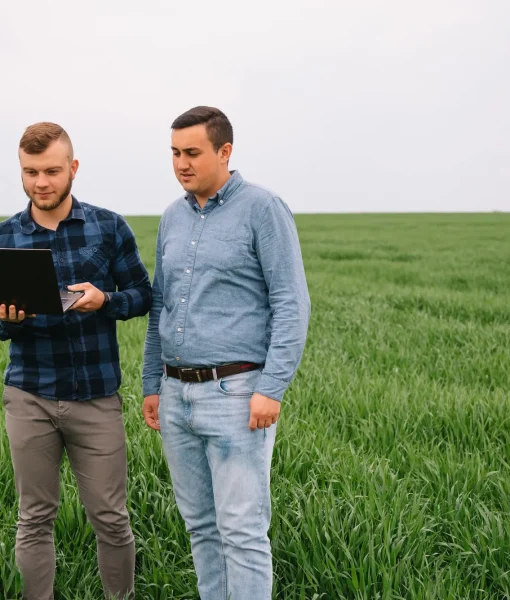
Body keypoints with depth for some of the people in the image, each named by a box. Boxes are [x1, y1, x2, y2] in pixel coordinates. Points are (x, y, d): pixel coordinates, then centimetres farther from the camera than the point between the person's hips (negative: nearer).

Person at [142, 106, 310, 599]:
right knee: (201, 524, 14)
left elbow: (291, 304, -12)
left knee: (242, 530, -4)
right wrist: (152, 385, 14)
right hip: (177, 396, 7)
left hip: (237, 393, -7)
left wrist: (272, 389, -19)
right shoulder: (173, 217, 13)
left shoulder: (263, 209, -7)